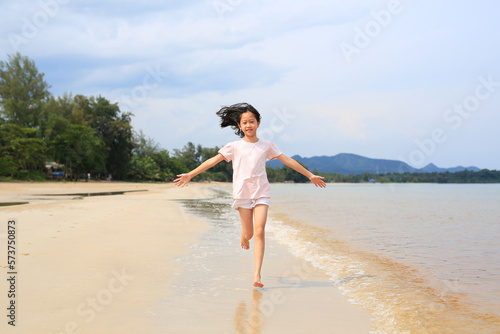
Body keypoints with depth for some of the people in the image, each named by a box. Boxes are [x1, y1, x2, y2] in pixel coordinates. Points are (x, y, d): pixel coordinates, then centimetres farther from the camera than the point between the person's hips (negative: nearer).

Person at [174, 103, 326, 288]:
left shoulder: (266, 146, 8)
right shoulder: (234, 147, 5)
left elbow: (287, 160, 12)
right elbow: (213, 161, 4)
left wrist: (310, 175, 14)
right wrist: (190, 174, -2)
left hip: (262, 193, 0)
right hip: (242, 194, 0)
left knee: (260, 231, -13)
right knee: (248, 233, 4)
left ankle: (257, 275, -13)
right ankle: (244, 237, 44)